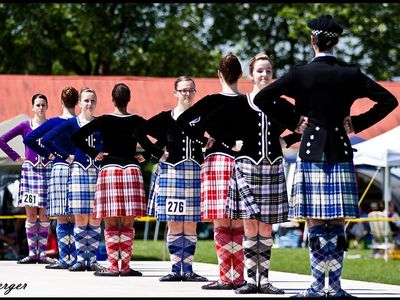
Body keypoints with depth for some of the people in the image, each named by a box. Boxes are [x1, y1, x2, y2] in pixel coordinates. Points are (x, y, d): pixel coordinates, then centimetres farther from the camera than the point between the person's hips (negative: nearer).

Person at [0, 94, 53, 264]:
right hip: (29, 170, 0)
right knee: (31, 215, 1)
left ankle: (42, 253, 4)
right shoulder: (25, 126, 5)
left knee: (44, 214, 0)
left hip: (47, 171, 0)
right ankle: (32, 253, 4)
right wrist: (16, 158, 2)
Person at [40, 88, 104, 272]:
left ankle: (92, 259, 5)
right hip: (78, 171, -1)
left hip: (98, 172, 2)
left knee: (95, 219, 0)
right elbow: (47, 139, 0)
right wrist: (65, 156, -1)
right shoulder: (71, 123, 3)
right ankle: (80, 259, 5)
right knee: (80, 219, -2)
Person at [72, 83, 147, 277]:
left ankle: (113, 266, -1)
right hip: (132, 171, 2)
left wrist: (94, 154, 4)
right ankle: (125, 266, 4)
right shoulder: (137, 121, 4)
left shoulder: (103, 121, 0)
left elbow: (76, 137, -4)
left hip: (109, 170, -1)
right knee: (128, 224, 5)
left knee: (111, 224, 1)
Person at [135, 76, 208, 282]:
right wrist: (158, 153, -3)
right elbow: (140, 133, 1)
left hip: (195, 172, 1)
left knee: (190, 225, 2)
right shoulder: (166, 118, 2)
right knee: (174, 225, 0)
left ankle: (188, 269, 7)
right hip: (171, 171, -1)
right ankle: (176, 269, 6)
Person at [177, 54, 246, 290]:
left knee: (221, 224, -2)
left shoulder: (212, 101, -3)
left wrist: (203, 141, -4)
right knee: (238, 226, 7)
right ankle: (239, 277, 9)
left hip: (217, 160, -3)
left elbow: (182, 120, -11)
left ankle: (225, 277, -5)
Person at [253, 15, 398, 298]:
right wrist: (357, 123, 5)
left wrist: (292, 121, 0)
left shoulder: (300, 73, -3)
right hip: (341, 152, 2)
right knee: (338, 222, 4)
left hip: (311, 150, -1)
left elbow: (261, 98, -8)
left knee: (315, 221, 0)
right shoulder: (351, 74, 2)